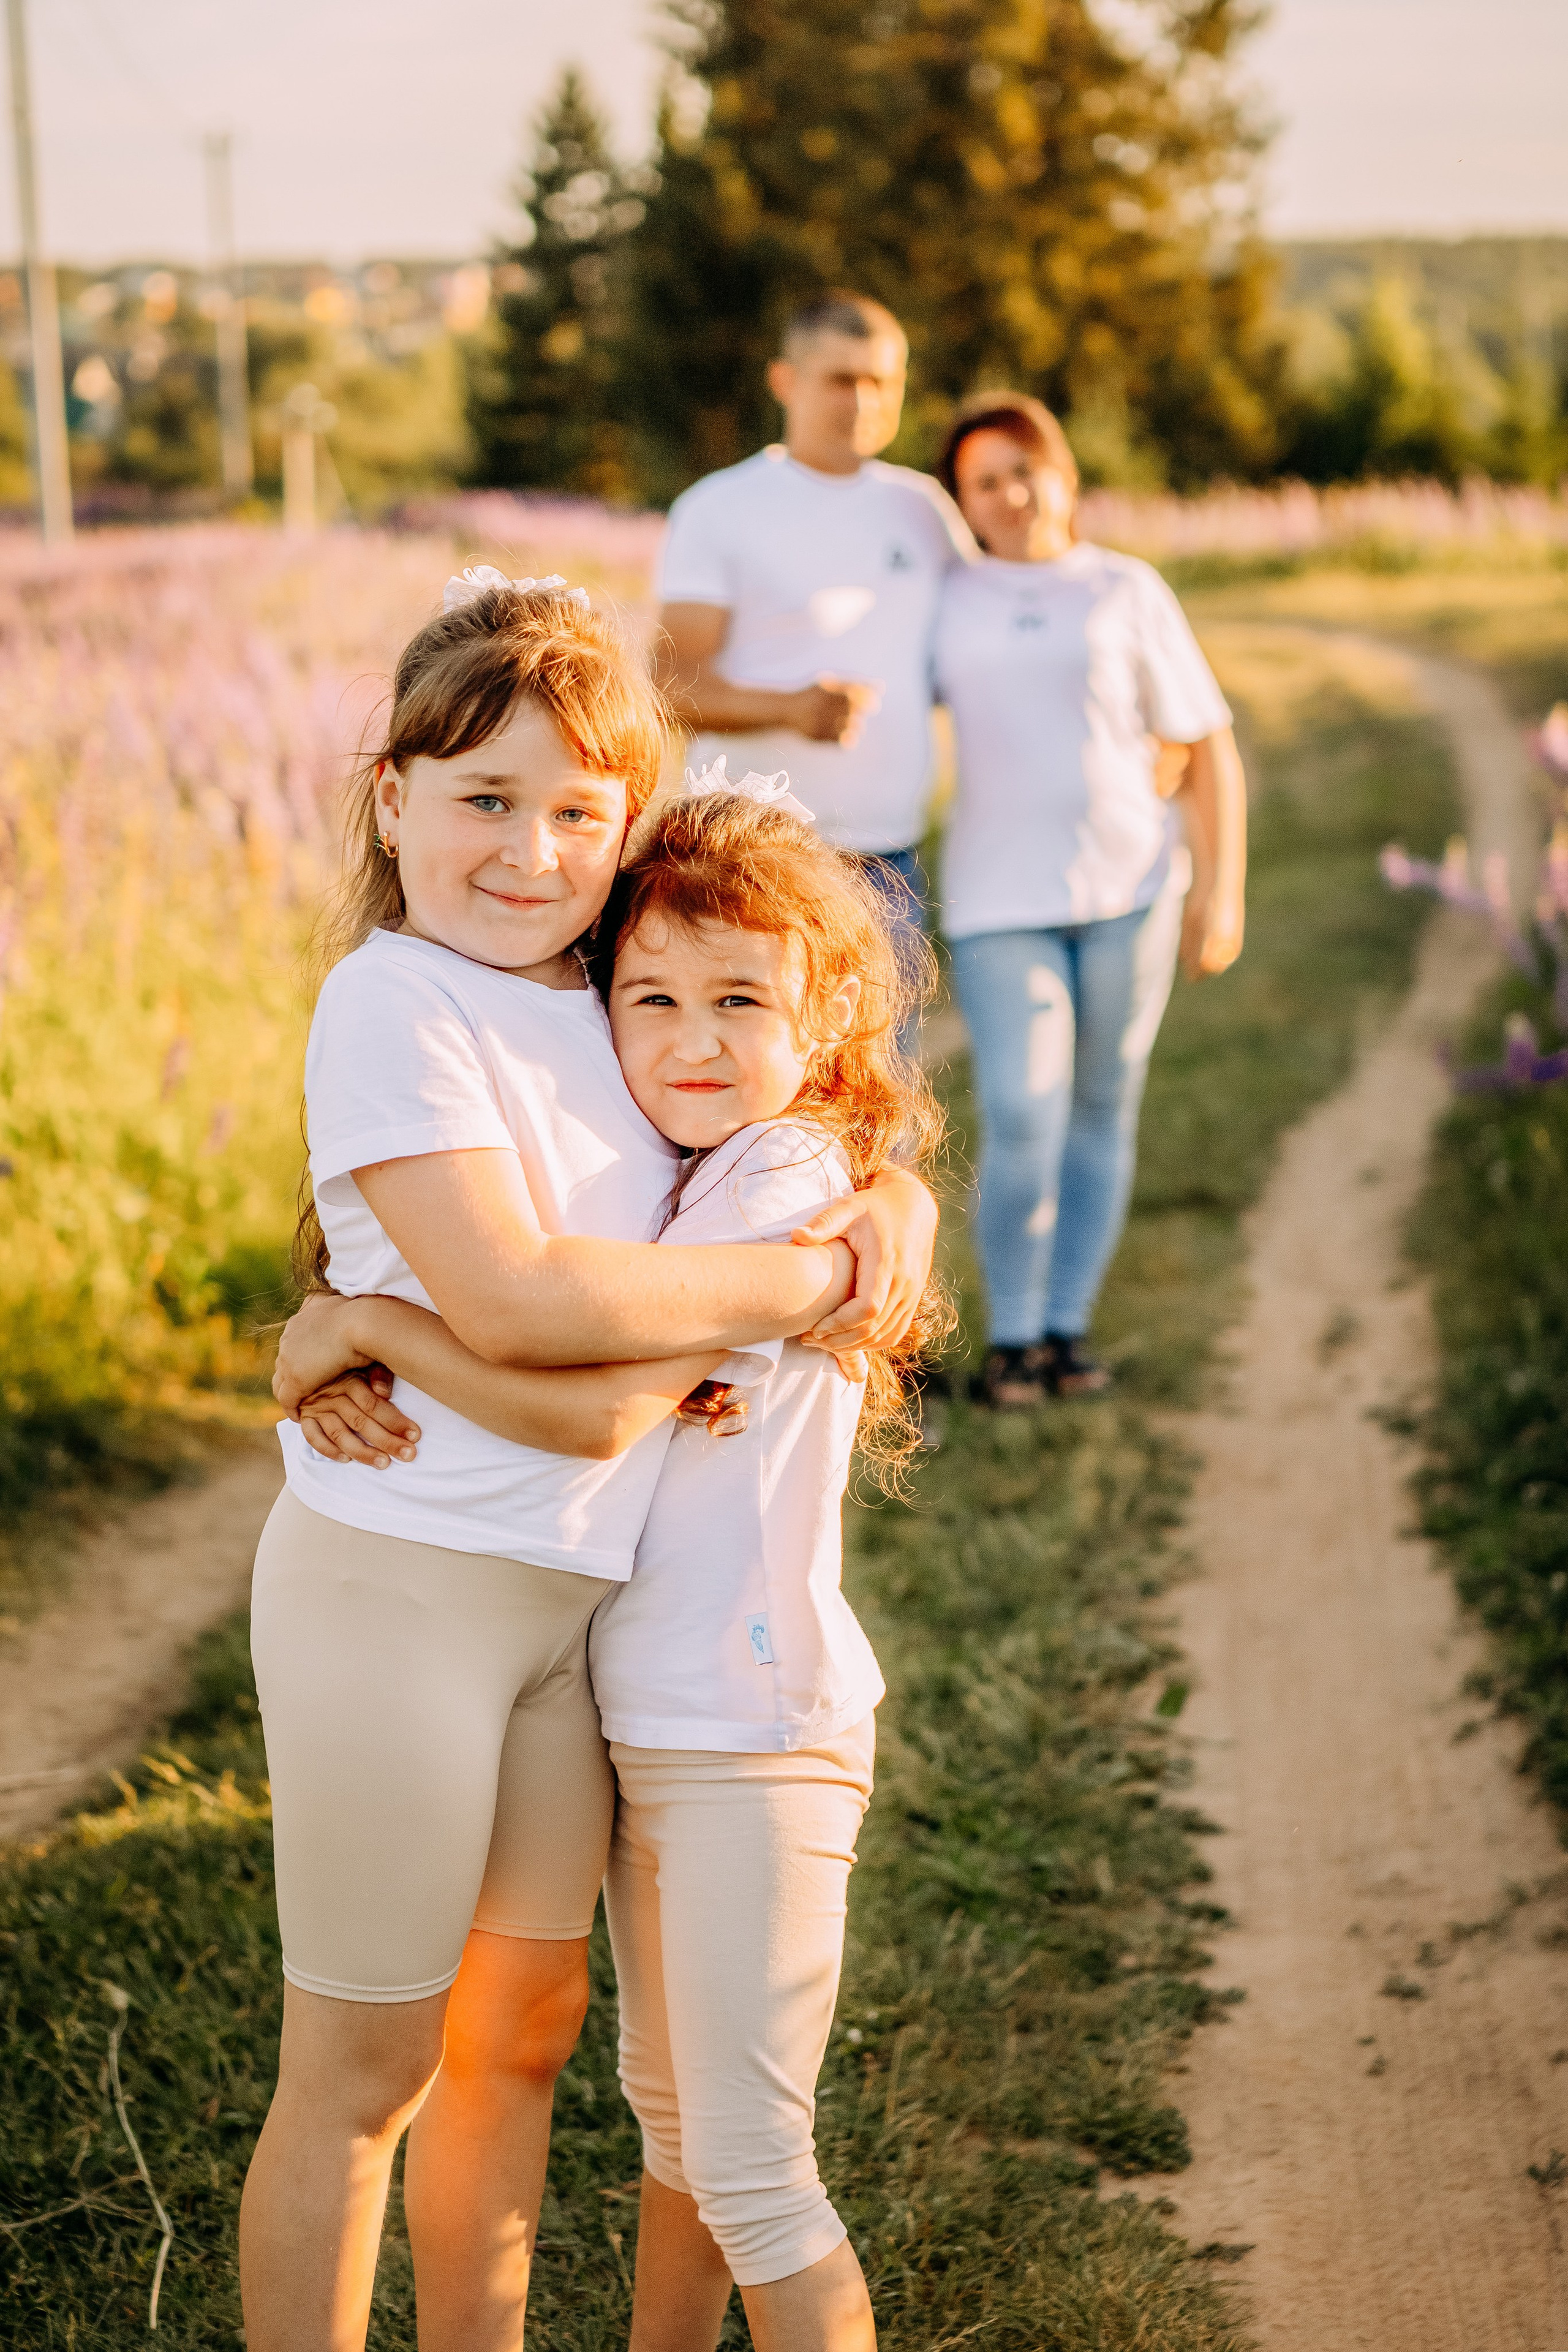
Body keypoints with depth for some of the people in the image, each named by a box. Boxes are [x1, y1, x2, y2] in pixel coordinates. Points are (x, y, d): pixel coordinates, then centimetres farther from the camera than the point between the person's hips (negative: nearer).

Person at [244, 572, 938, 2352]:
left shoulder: (613, 994, 6)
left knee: (524, 2027, 20)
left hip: (582, 1586, 7)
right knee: (363, 2069, 5)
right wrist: (801, 1286, -18)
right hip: (399, 1582, -7)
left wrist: (889, 1202, -5)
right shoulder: (394, 1001, -15)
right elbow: (513, 1298, -25)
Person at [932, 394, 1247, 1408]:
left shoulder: (1128, 593, 5)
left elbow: (1209, 750, 5)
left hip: (1132, 889, 0)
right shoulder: (948, 600, 8)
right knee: (1022, 1123, -10)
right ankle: (1013, 1338, 7)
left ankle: (1069, 1325, 19)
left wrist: (1223, 893, -1)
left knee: (1103, 1113, 6)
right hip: (1002, 900, 0)